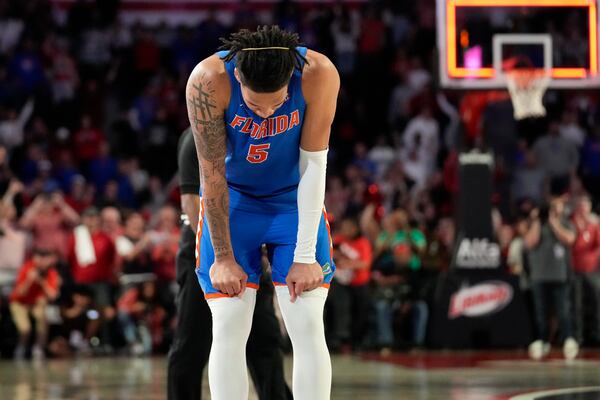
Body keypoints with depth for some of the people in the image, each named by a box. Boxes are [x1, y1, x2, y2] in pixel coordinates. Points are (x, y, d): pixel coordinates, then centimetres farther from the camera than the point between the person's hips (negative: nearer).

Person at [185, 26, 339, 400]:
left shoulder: (319, 74, -27)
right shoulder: (208, 81, -29)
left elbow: (313, 165, -20)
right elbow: (213, 173, -21)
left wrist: (306, 255, -18)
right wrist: (223, 257, -16)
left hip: (295, 200, 1)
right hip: (231, 201, -1)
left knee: (309, 327, -8)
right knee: (229, 330, -8)